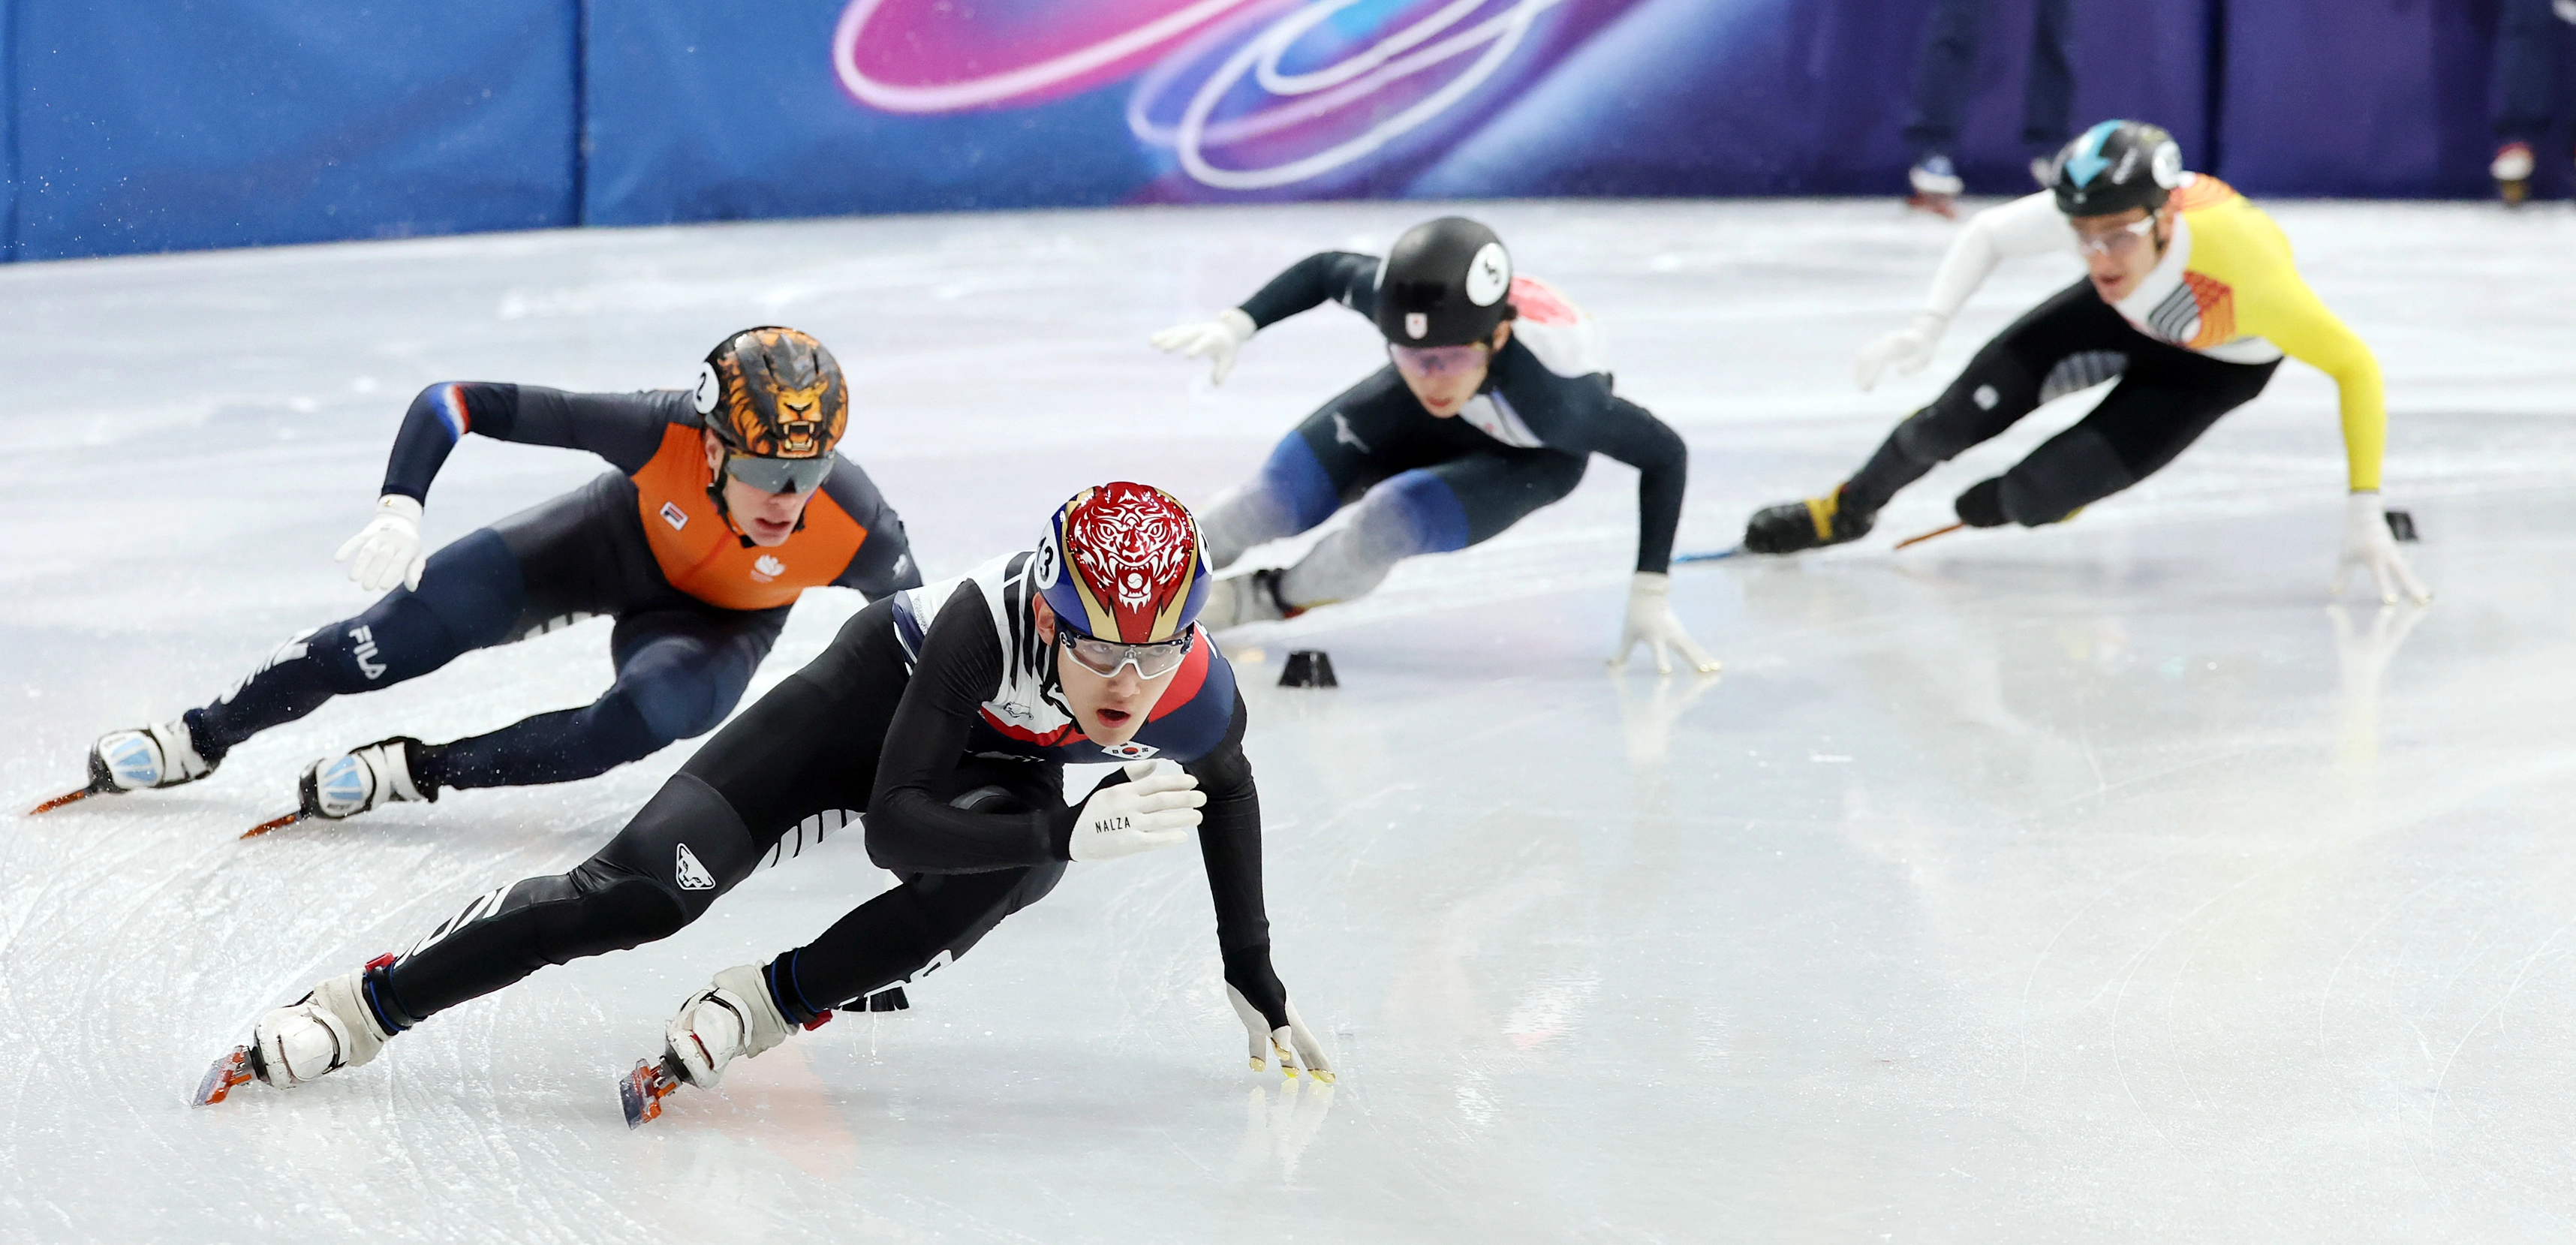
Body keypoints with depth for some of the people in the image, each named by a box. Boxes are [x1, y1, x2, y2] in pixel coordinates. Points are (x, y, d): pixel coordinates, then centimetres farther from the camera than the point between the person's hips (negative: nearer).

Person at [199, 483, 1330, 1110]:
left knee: (1015, 869, -36)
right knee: (647, 886, -17)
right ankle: (365, 1004, -6)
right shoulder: (987, 623, -41)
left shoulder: (1198, 697, -30)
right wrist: (1071, 830, -50)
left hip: (1007, 765, 3)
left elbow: (1227, 799, -3)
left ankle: (773, 1002, -21)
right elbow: (895, 828, -39)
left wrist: (1256, 983, 1)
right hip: (877, 694, -3)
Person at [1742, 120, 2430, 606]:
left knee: (2031, 497, -14)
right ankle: (1848, 508, 26)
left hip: (2214, 362, -3)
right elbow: (1988, 232, -14)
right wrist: (1926, 327, -28)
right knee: (1958, 420, -5)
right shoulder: (2093, 210, -35)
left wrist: (2364, 511, -39)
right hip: (2122, 316, 3)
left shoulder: (2243, 267, -45)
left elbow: (2356, 367, -35)